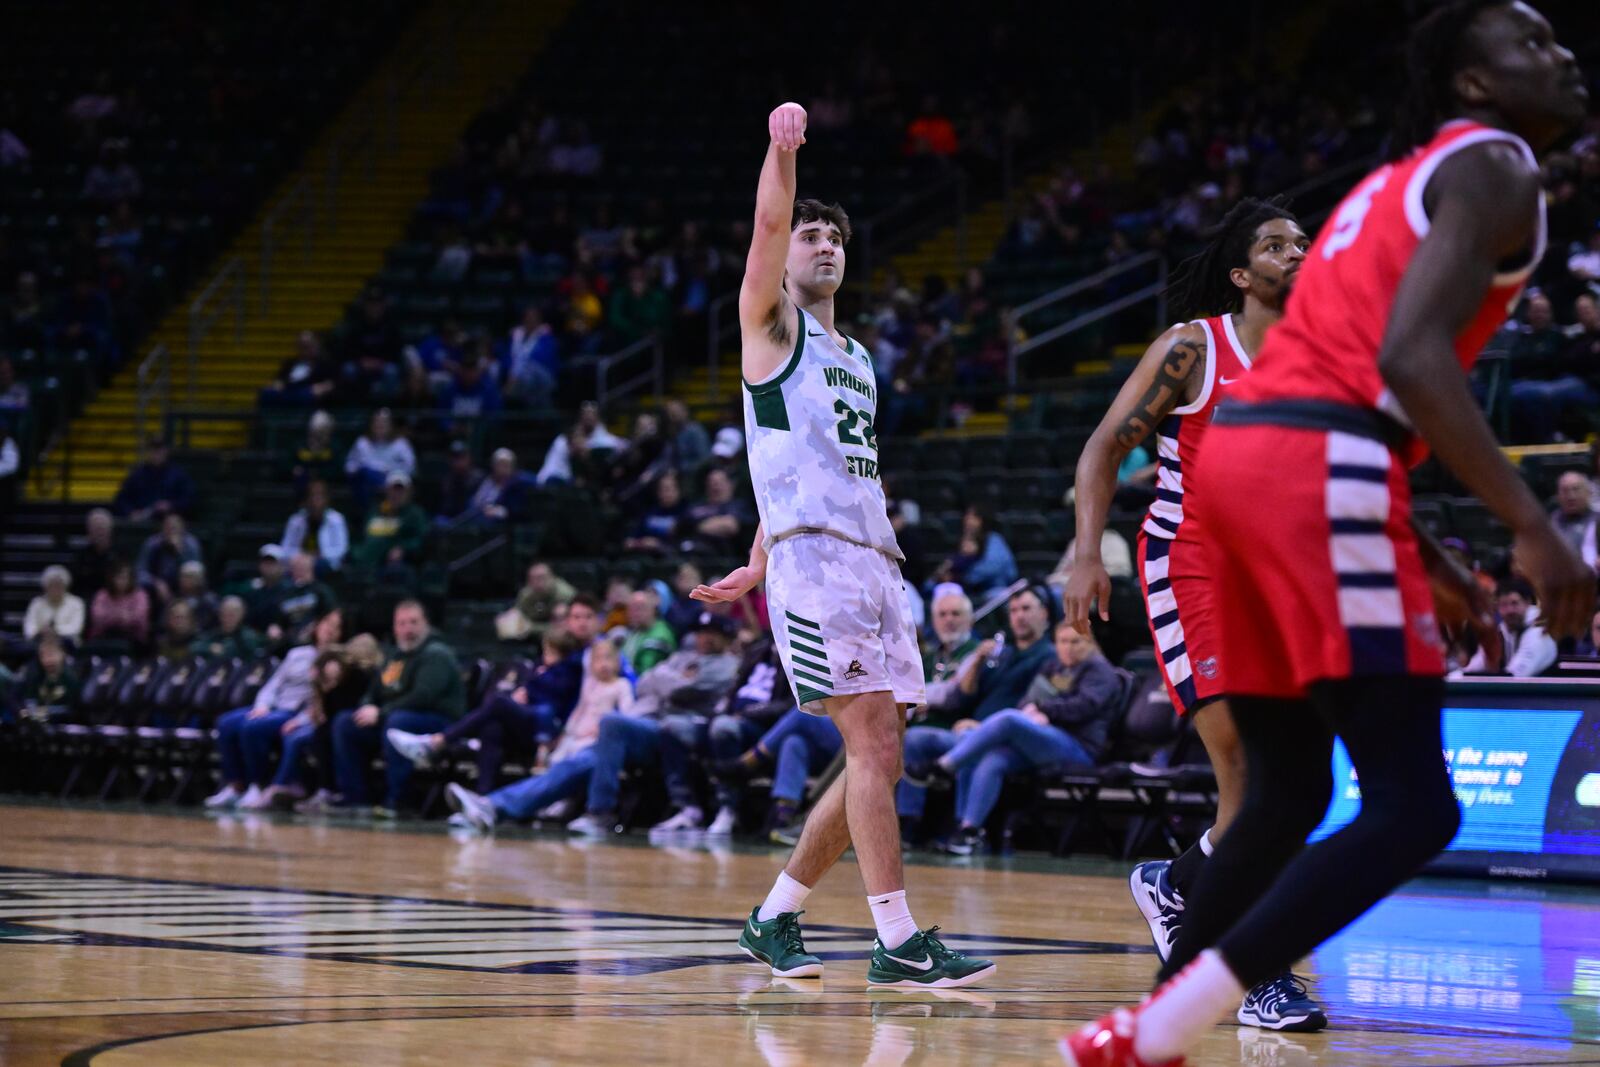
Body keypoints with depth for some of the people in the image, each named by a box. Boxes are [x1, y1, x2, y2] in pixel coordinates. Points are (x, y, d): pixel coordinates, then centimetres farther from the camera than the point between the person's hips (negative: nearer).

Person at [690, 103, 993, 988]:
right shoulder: (772, 323, 7)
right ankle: (899, 942, -18)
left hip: (875, 558, 8)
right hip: (813, 554, -8)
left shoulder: (857, 360, 26)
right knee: (870, 742, -16)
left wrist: (755, 569, 28)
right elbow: (769, 225, -11)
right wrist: (782, 151, -25)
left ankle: (775, 917, 18)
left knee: (877, 758, 5)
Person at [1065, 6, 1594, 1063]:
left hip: (1240, 454, 10)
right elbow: (1411, 354, -16)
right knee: (1413, 807, -8)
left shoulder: (1405, 181, 30)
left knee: (1289, 791, 19)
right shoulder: (1494, 168, 0)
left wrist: (1424, 564, 32)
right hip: (1317, 474, -10)